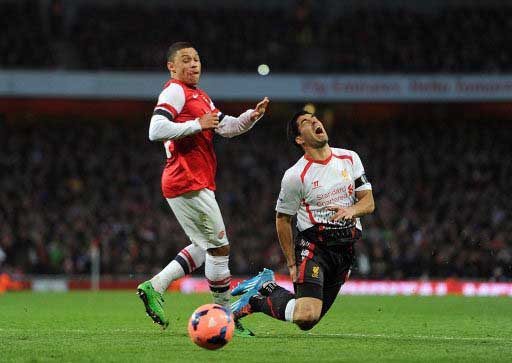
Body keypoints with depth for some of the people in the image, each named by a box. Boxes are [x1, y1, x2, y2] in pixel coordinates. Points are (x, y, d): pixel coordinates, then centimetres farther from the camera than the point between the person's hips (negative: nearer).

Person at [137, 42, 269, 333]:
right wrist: (198, 125, -18)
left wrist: (253, 116, 4)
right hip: (188, 184, -10)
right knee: (220, 246, -5)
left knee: (204, 247, 14)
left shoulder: (200, 96, 23)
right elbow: (157, 130, -21)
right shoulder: (175, 91, -8)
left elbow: (227, 127, 21)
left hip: (197, 183, 10)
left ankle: (155, 287, 13)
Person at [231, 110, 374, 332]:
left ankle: (266, 286, 29)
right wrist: (292, 264, -1)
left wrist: (351, 210, -17)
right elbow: (282, 219, 0)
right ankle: (257, 300, 2)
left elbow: (368, 202, 6)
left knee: (311, 316, 7)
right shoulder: (295, 176, -10)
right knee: (306, 316, -24)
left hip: (345, 250, 5)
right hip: (313, 245, -5)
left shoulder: (350, 158, 4)